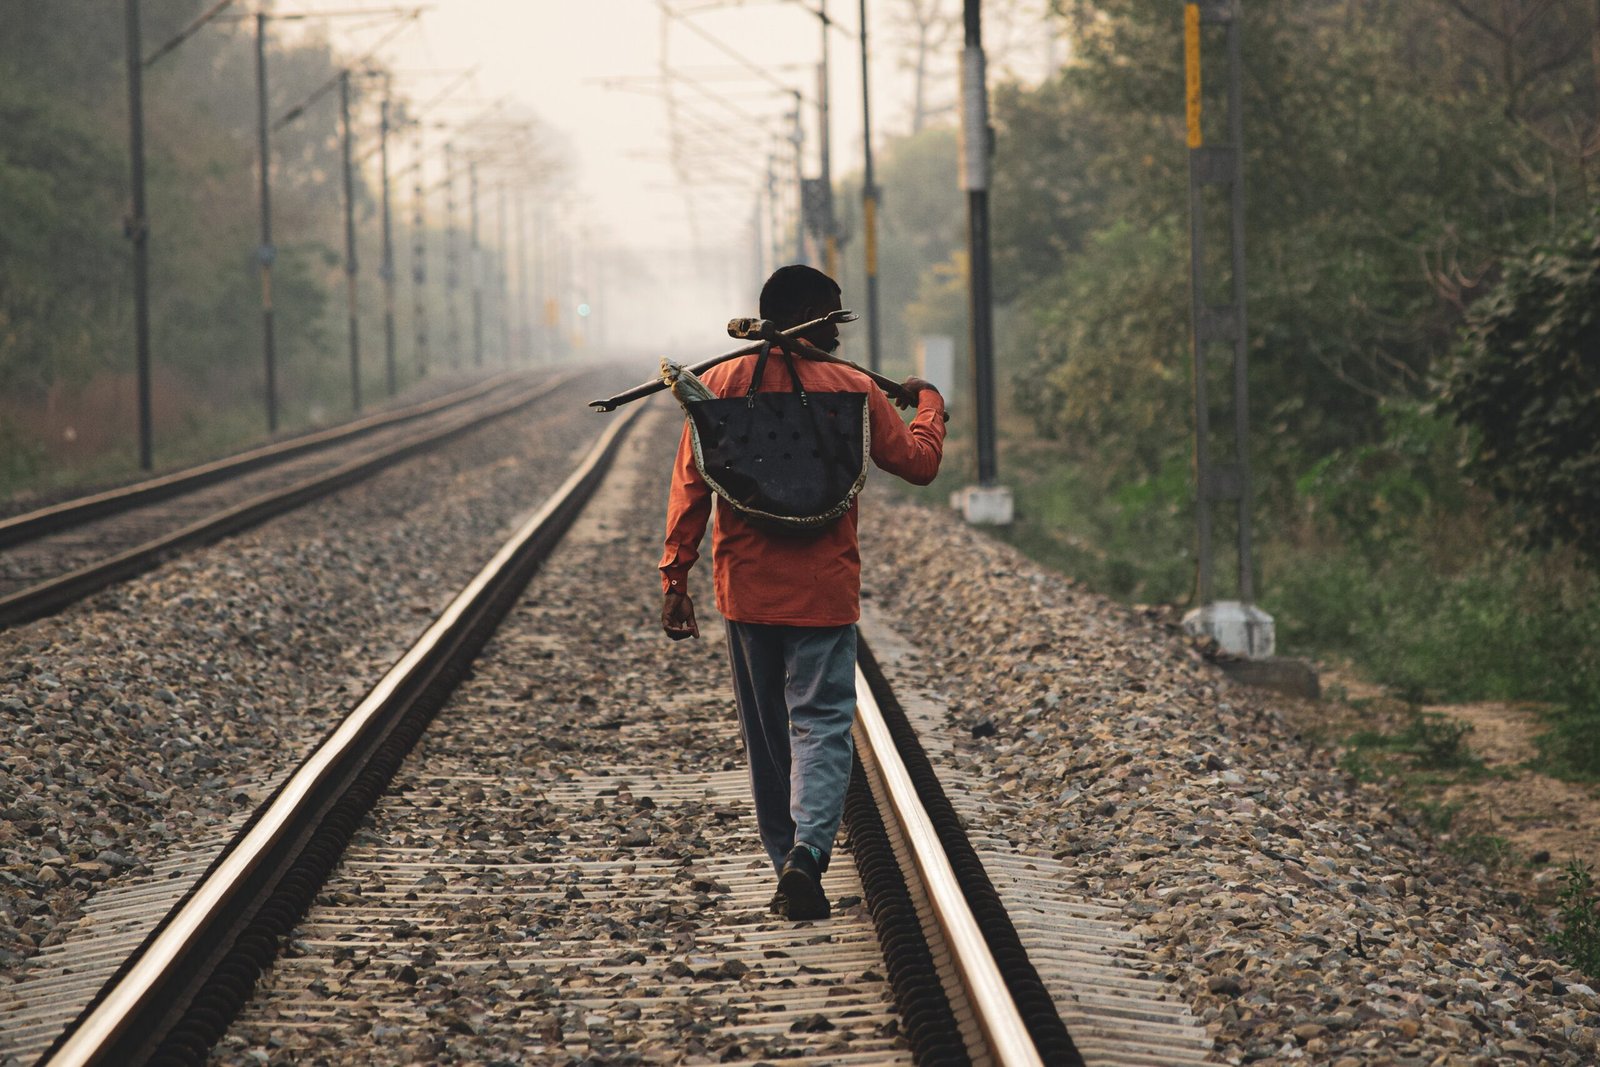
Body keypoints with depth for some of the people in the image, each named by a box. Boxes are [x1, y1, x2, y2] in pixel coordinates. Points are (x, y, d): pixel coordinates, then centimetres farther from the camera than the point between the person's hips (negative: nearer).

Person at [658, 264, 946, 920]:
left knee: (765, 733, 14)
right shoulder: (851, 389, -4)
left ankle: (786, 862, 16)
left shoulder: (721, 383, 0)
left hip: (744, 589, 2)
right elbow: (918, 462, 6)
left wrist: (675, 577, 2)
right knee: (822, 723, -2)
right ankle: (808, 851, -23)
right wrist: (928, 404, 26)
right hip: (823, 590, -2)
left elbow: (690, 484, -1)